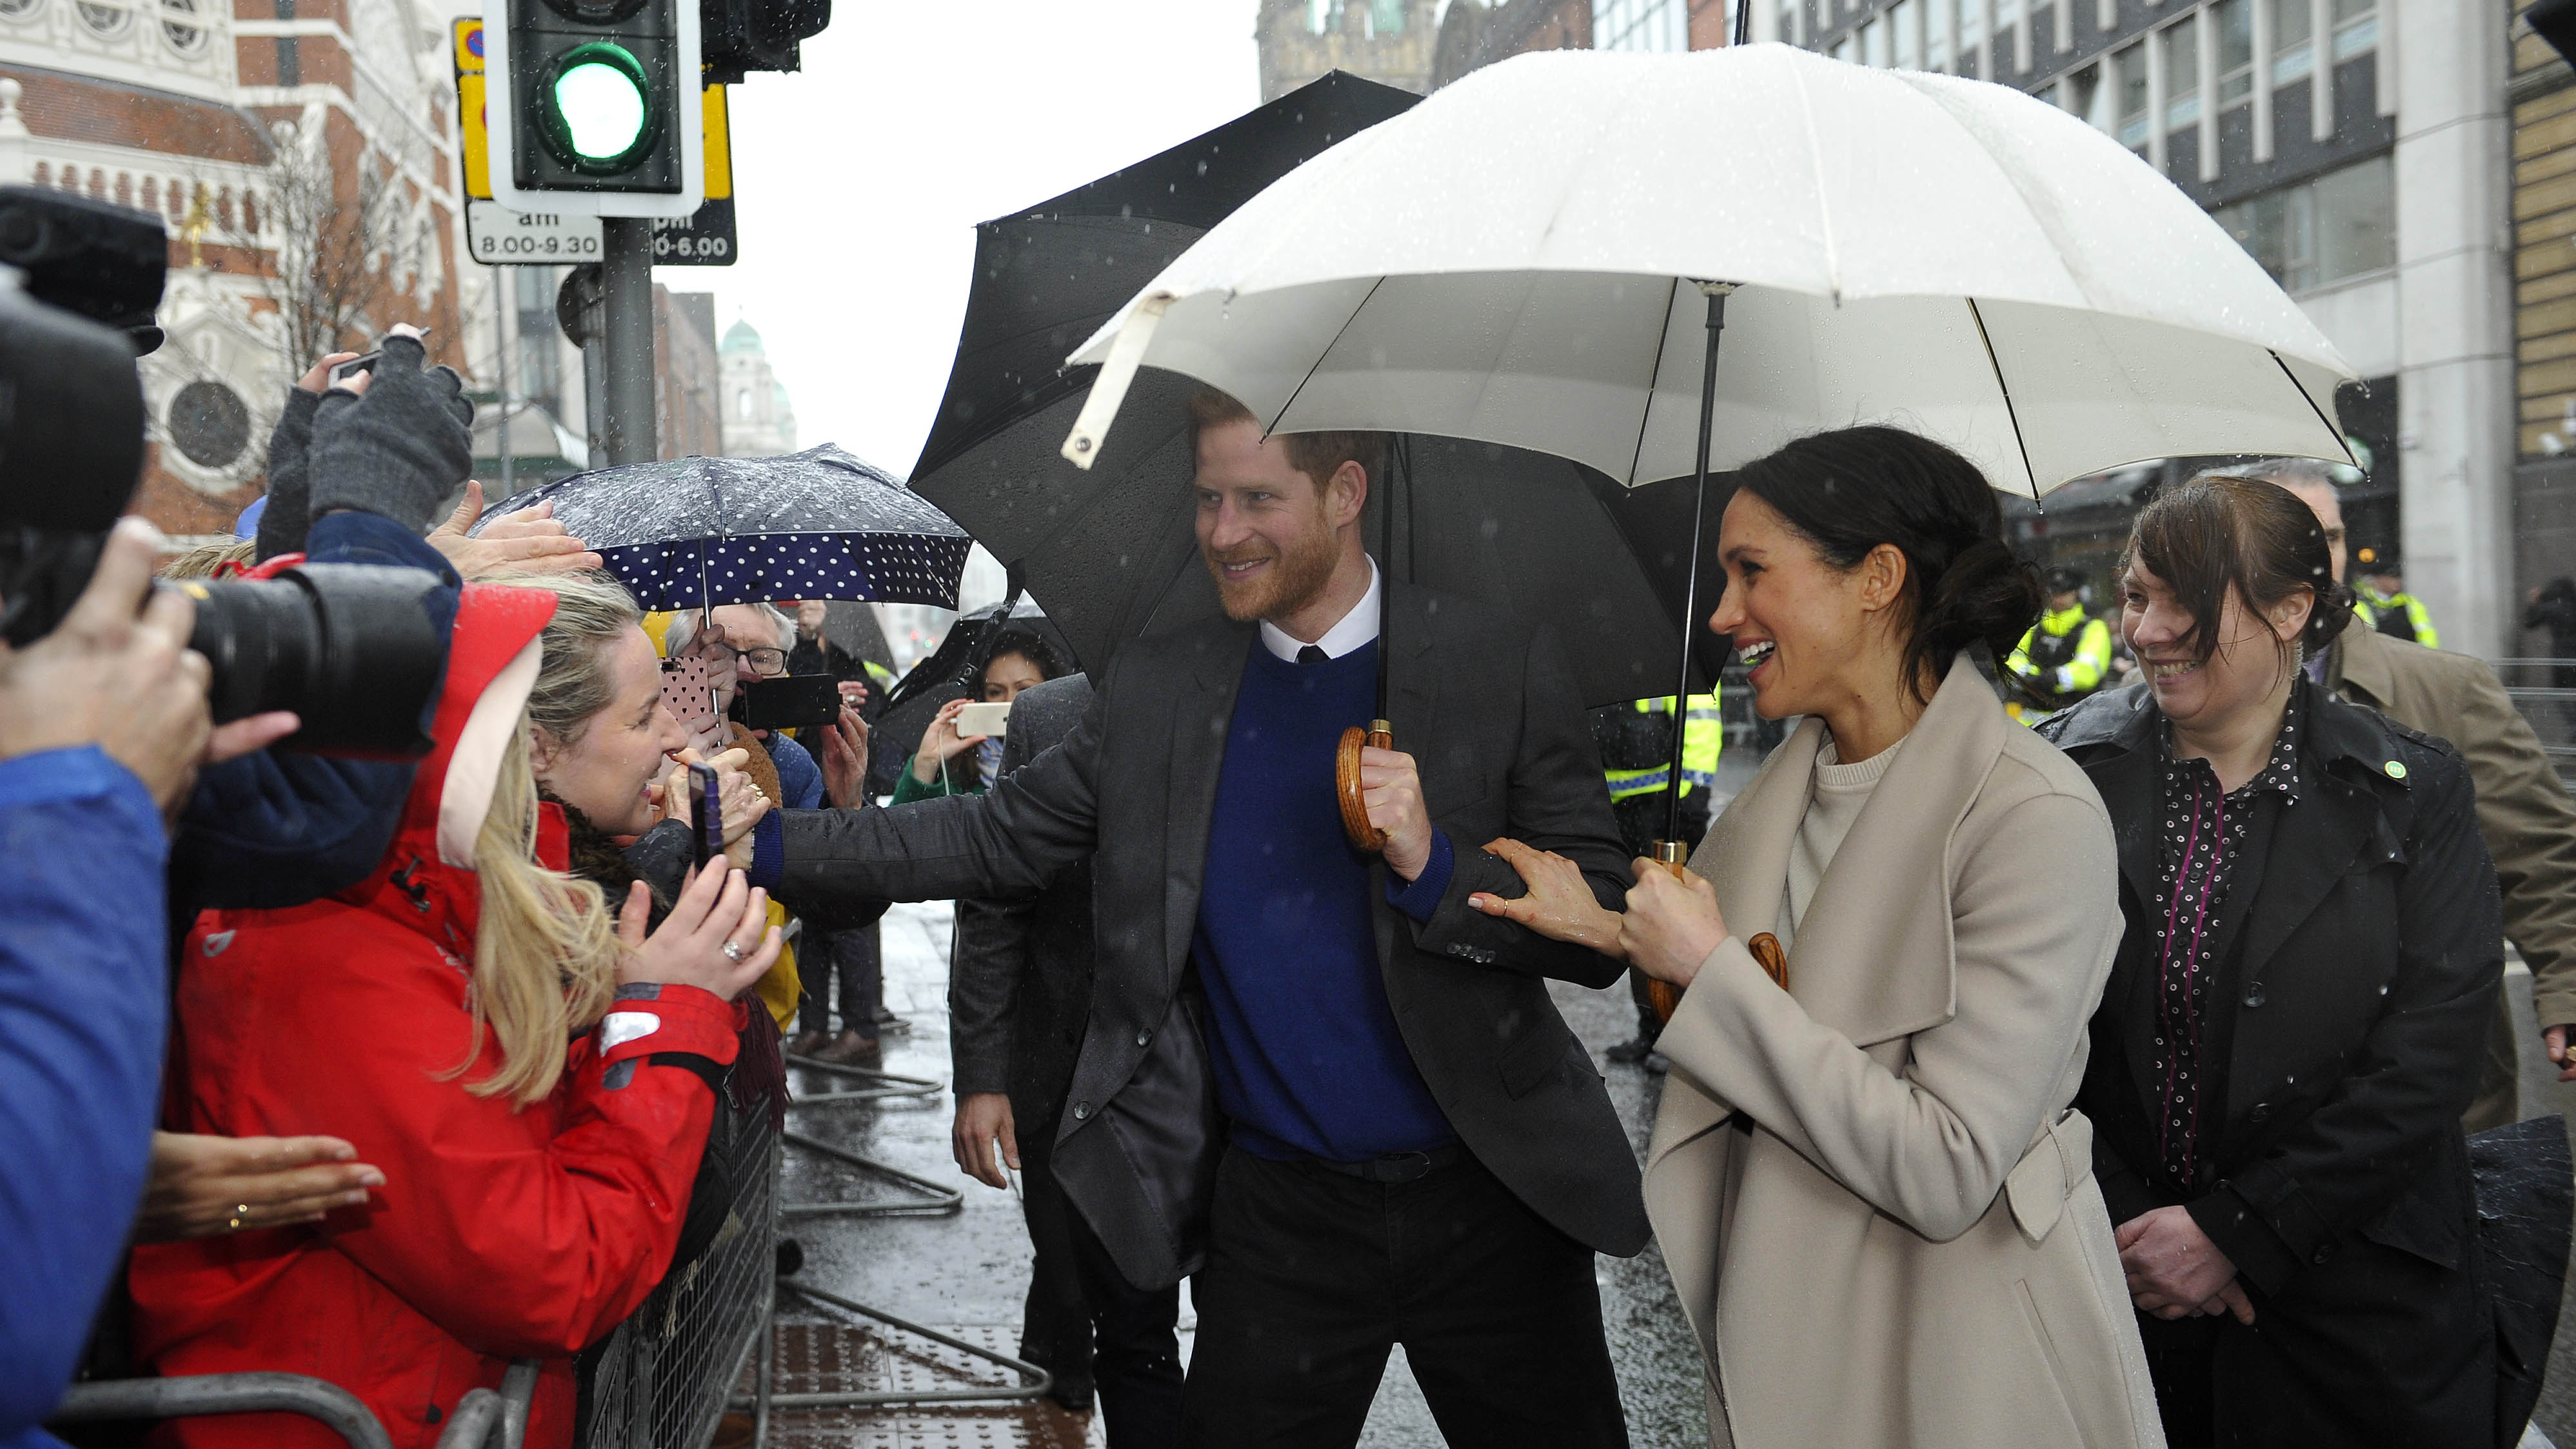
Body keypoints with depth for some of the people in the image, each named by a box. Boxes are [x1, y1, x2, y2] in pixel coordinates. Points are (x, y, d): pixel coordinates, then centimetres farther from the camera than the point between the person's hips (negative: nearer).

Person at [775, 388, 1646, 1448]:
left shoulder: (1499, 667, -6)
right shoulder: (1157, 686, 3)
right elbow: (998, 839, 3)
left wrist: (1435, 866, -23)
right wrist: (768, 838, -6)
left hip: (1486, 1200, -1)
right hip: (1279, 1211, 1)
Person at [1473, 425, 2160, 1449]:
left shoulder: (2036, 816, -20)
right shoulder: (1787, 786, 3)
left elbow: (1945, 1172, -24)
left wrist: (1713, 972, -21)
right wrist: (1608, 930, 1)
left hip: (1957, 1357, -6)